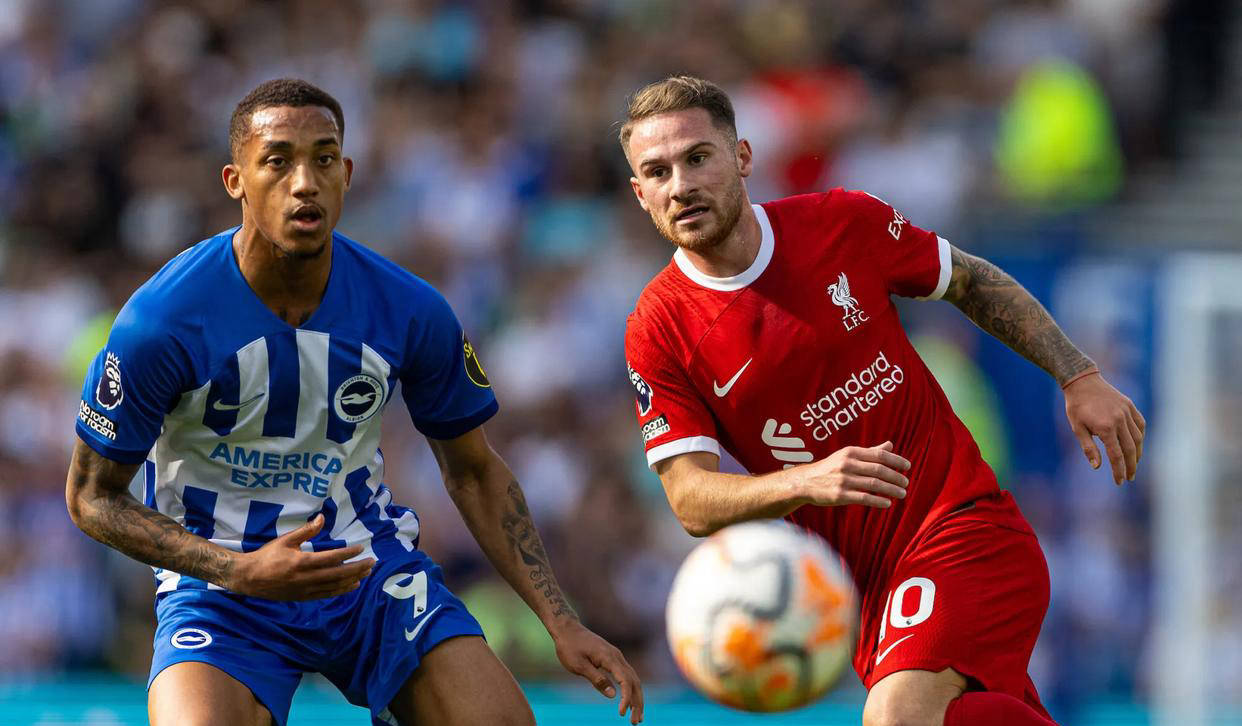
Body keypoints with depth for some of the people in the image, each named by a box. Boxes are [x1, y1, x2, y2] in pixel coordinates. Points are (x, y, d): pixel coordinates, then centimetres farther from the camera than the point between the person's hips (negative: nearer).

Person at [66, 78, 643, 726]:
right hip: (219, 574, -3)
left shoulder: (410, 312, -8)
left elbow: (473, 471, 7)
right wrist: (242, 572, -21)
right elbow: (92, 496, -8)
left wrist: (561, 624, -2)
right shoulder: (161, 320, -18)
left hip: (368, 557, 3)